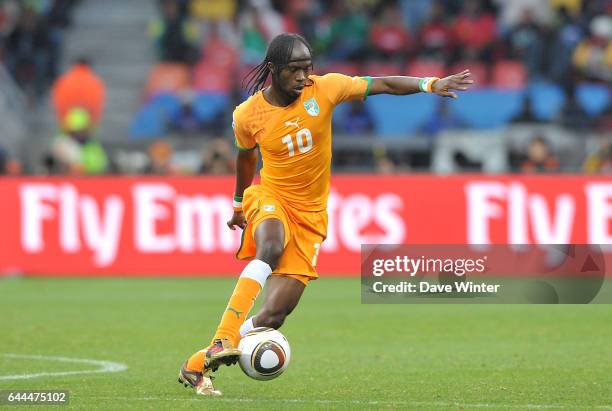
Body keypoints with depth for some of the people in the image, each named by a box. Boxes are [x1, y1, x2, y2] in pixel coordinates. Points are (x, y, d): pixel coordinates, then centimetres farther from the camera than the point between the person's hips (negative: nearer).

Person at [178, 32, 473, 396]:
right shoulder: (248, 115, -6)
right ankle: (224, 340, -44)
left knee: (274, 316, -8)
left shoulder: (324, 88, -9)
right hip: (269, 198, -1)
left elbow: (383, 85, -8)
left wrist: (429, 84, -22)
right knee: (271, 249, -39)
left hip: (310, 216, 1)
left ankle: (199, 365, 7)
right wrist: (239, 204, 28)